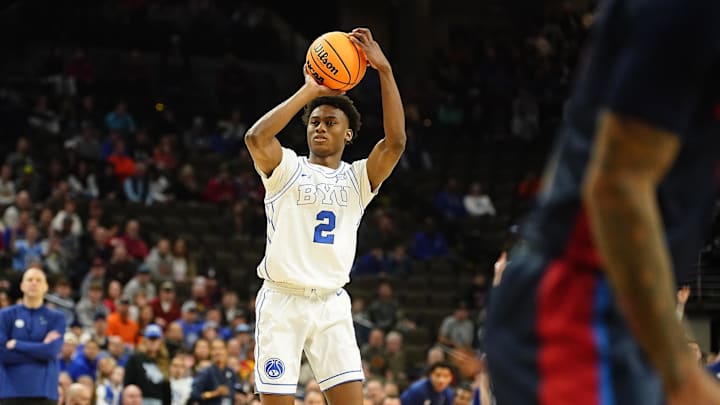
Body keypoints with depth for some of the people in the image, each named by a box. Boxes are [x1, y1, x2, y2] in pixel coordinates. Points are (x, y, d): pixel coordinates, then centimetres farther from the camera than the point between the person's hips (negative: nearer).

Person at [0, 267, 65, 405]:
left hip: (44, 392, 0)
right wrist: (39, 351, -7)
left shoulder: (56, 318, 7)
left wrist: (17, 344, -7)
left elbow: (51, 351, -9)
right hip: (11, 391, 0)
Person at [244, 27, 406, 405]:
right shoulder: (287, 169, 3)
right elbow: (256, 137, -18)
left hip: (331, 304, 2)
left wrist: (384, 70, -13)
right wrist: (309, 91, -14)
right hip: (282, 302, -2)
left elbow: (395, 141, -8)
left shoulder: (358, 178, 9)